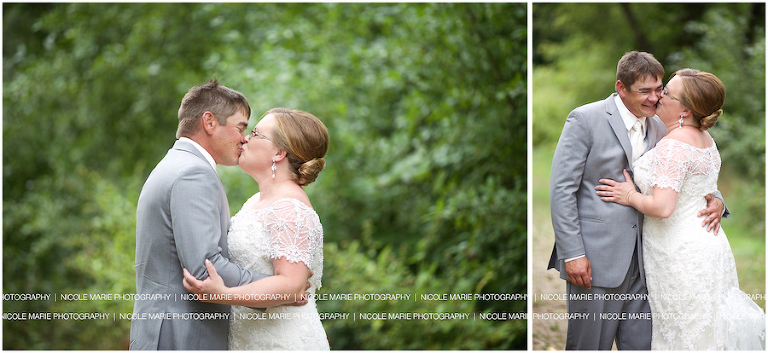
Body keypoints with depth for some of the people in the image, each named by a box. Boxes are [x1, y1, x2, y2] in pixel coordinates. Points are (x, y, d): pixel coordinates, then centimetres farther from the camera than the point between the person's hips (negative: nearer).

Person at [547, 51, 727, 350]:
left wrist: (715, 201, -3)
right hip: (595, 259, -6)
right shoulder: (585, 120, -7)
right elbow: (562, 189, -10)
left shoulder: (658, 129, 11)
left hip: (641, 262, 6)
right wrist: (572, 254, -15)